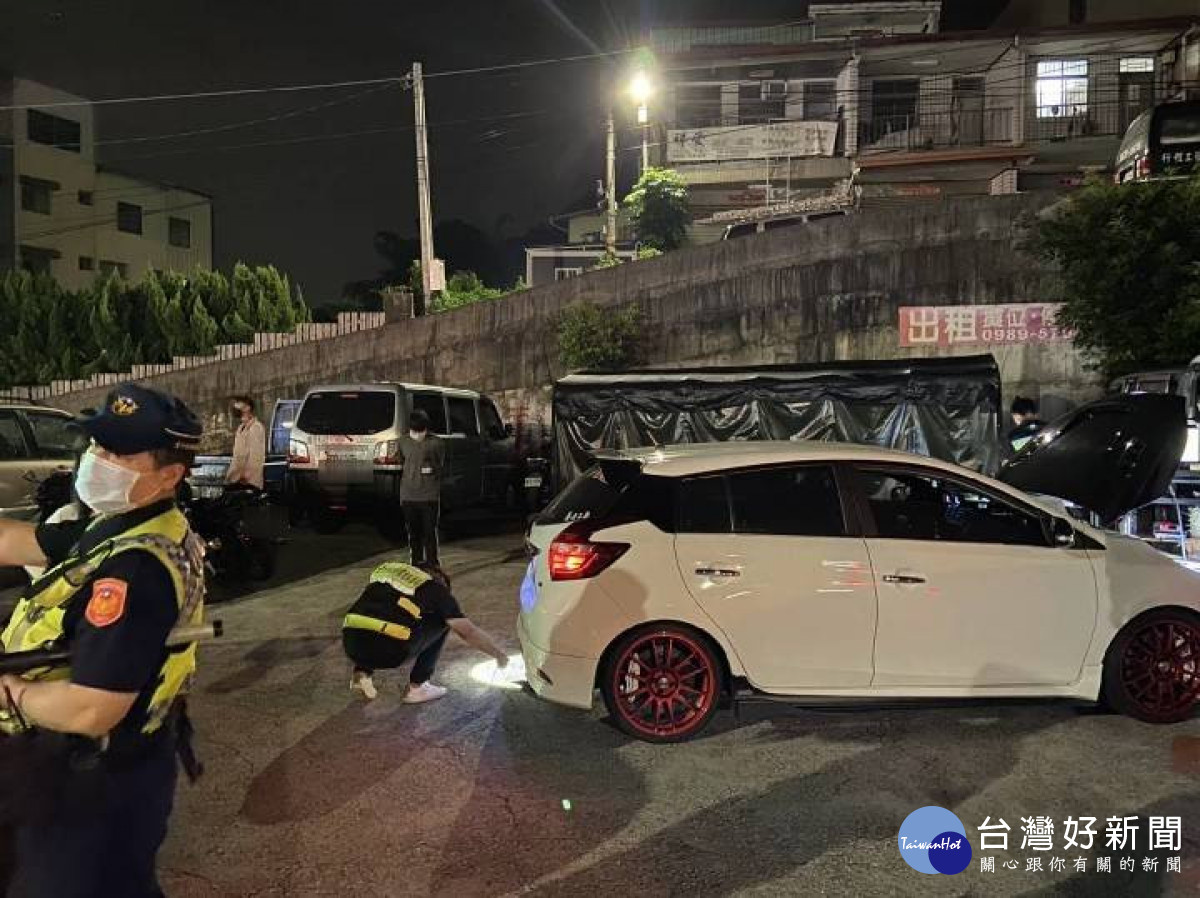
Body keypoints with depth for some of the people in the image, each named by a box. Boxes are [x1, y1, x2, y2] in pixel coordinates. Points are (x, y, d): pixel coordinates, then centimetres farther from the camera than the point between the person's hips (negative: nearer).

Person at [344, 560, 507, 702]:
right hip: (389, 653, -5)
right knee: (442, 621, 17)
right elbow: (469, 632, 11)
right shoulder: (436, 588, 11)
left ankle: (362, 673, 20)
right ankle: (417, 687, 14)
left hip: (351, 647, 5)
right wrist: (499, 654, 26)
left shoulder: (386, 568, 25)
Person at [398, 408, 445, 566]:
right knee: (413, 534, 12)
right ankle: (415, 565, 22)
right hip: (408, 496, 3)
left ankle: (432, 566, 9)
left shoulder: (437, 443, -5)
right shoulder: (403, 442, 6)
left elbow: (441, 466, 7)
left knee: (430, 533, 0)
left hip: (430, 496, -3)